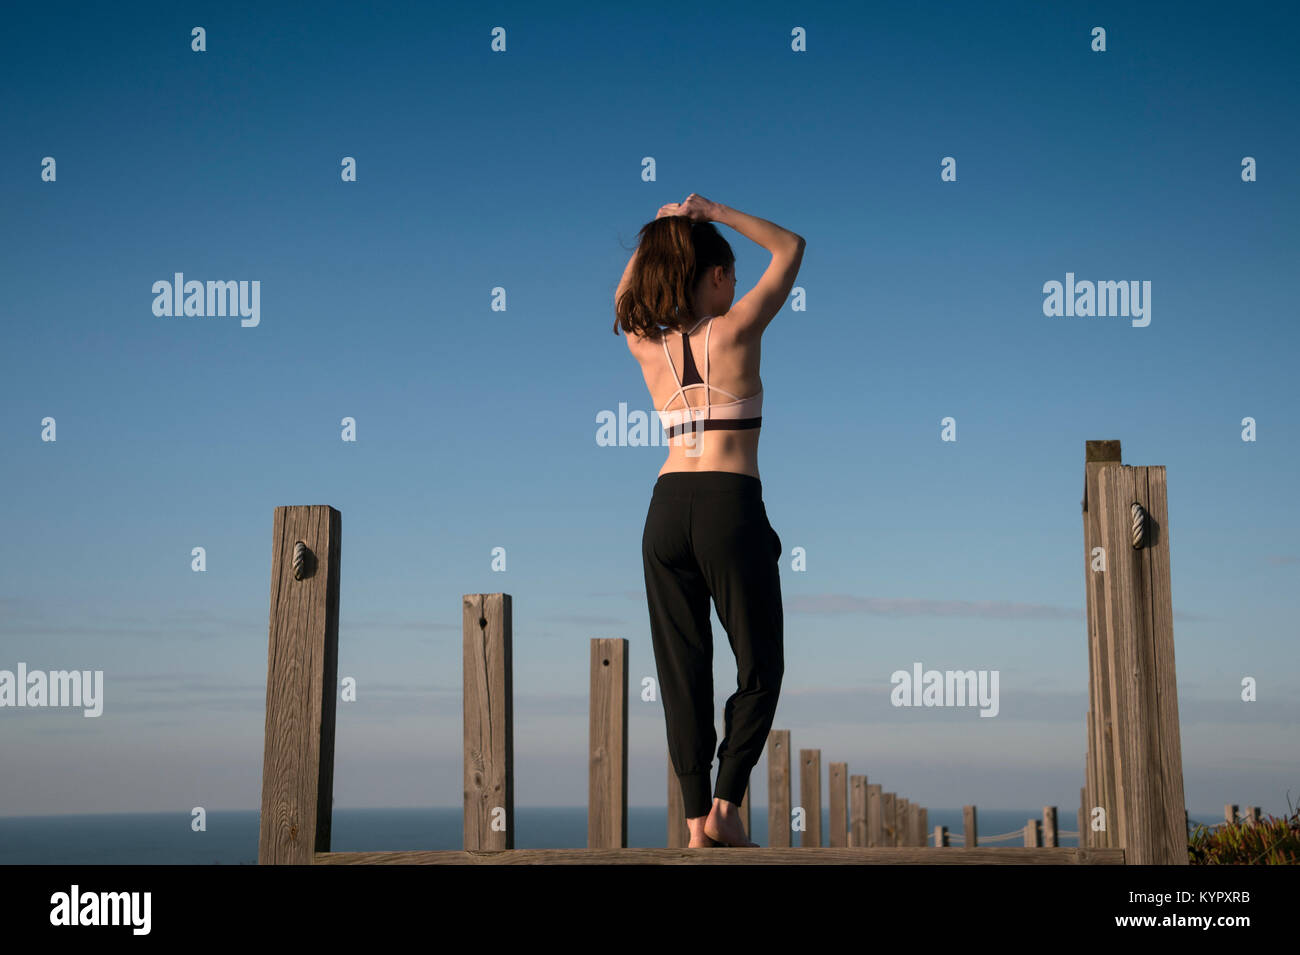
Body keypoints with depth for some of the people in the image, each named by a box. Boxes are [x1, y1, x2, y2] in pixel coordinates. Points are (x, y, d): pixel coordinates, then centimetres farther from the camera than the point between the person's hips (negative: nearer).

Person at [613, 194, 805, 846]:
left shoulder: (646, 346, 9)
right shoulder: (736, 330, -3)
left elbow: (624, 299, 34)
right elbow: (790, 248, 10)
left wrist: (651, 238, 24)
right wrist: (715, 214, 9)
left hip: (666, 509, 5)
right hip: (731, 506, -4)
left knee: (682, 670, 8)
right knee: (760, 666, 9)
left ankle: (697, 822, 9)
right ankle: (726, 805, 2)